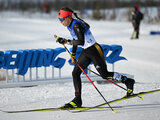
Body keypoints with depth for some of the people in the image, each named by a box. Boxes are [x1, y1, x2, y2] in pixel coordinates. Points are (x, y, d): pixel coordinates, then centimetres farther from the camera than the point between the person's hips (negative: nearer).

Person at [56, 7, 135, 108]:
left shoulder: (76, 25, -24)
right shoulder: (70, 26, 6)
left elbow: (81, 42, -31)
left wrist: (66, 42, -28)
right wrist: (73, 54, 22)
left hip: (94, 50, -9)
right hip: (86, 51, 9)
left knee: (105, 74, -2)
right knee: (75, 73, 1)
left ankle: (128, 81, 14)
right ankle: (77, 100, 4)